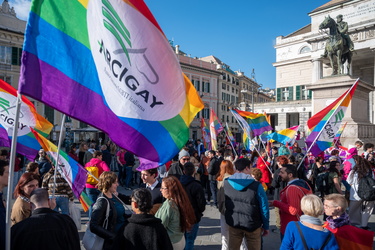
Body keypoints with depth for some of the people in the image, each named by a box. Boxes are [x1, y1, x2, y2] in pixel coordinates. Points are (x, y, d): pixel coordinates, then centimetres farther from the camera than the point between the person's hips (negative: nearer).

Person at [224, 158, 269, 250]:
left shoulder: (226, 182, -8)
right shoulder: (256, 185, -18)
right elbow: (264, 207, -12)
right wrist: (266, 226, 0)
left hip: (233, 223, 3)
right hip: (252, 224, -3)